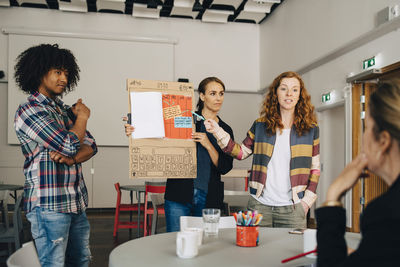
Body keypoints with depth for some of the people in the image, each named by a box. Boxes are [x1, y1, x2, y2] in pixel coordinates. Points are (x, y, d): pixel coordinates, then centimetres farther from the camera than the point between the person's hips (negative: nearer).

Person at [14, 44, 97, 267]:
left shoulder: (65, 110, 15)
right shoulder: (29, 111, -10)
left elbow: (90, 145, 8)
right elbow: (69, 145, -19)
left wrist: (72, 158, -13)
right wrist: (82, 117, -2)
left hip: (77, 202, 8)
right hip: (49, 205, -8)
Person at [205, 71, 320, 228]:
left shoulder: (311, 128, 5)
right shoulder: (260, 125, 5)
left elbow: (315, 168, 9)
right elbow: (241, 152, 11)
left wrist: (307, 200, 1)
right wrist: (217, 132, 1)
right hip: (259, 205, 0)